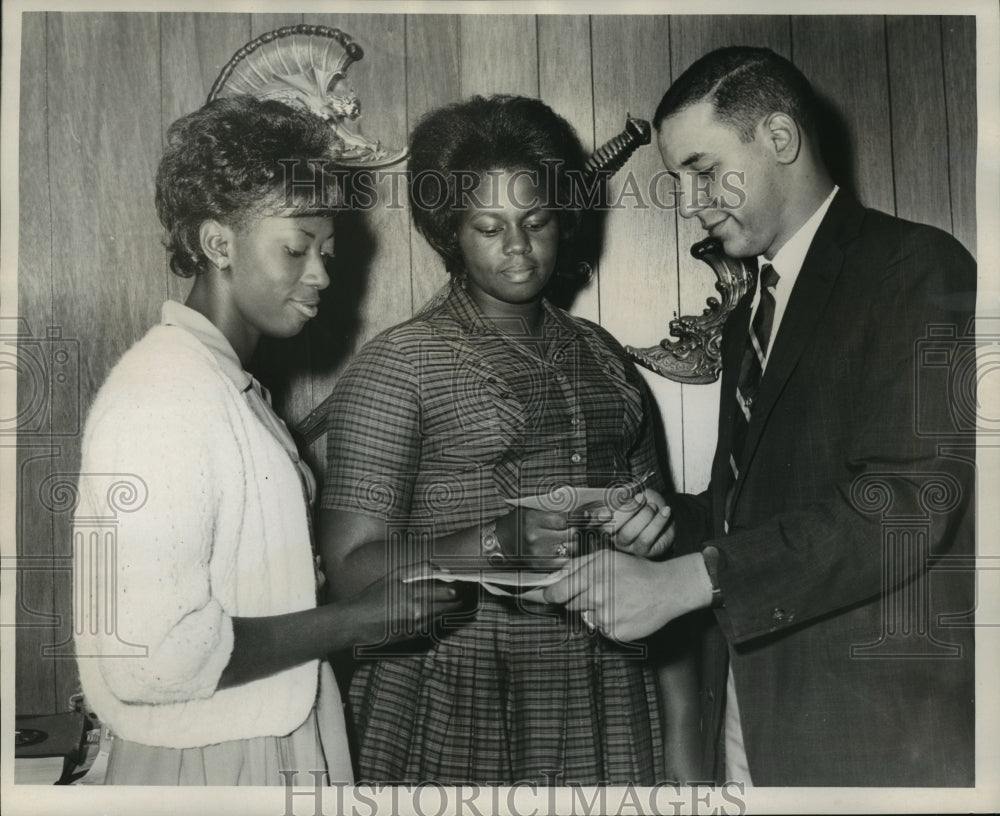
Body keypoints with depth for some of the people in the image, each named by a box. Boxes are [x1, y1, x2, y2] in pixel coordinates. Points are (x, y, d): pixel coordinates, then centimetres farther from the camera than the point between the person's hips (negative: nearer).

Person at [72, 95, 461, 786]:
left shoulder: (233, 387, 9)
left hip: (278, 742, 9)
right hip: (206, 764, -9)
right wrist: (353, 621, -19)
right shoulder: (160, 399, -20)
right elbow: (155, 655, -26)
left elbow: (245, 581, 9)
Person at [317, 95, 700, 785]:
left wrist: (684, 728, 8)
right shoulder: (396, 365, -5)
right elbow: (351, 568, -10)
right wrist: (500, 541, -25)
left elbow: (656, 548, 16)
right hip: (459, 716, -4)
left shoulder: (601, 356, 11)